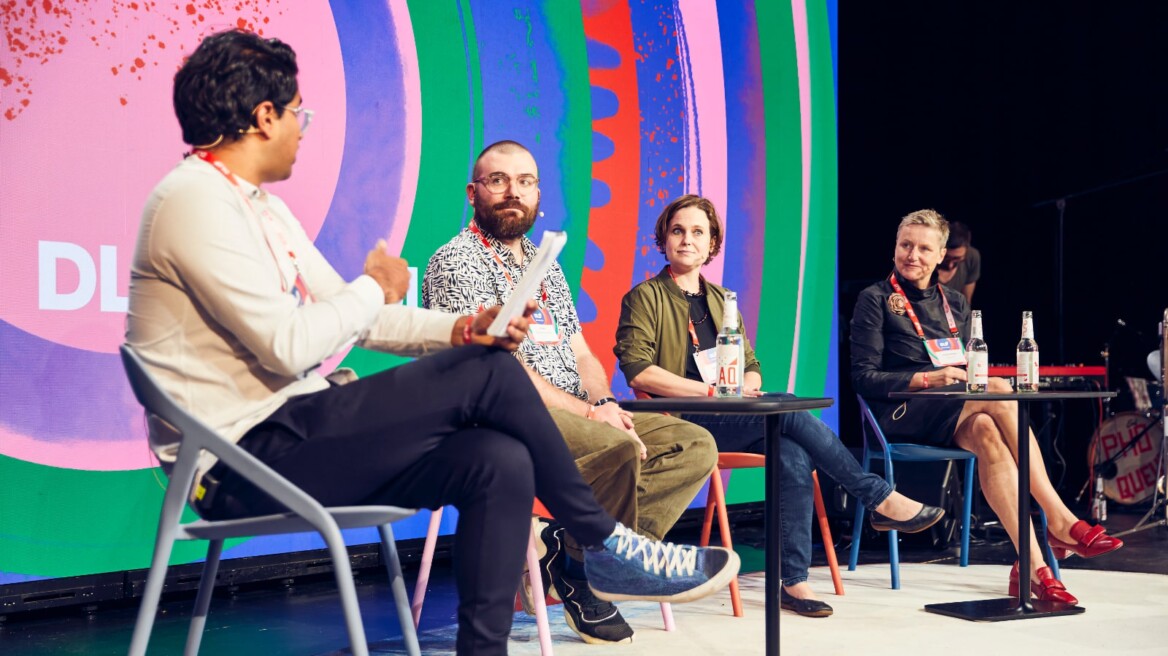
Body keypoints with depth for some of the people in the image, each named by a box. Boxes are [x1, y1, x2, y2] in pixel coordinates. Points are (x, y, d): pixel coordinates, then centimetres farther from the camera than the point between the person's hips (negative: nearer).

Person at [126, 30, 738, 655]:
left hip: (291, 440, 9)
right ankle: (604, 544, 2)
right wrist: (374, 288, -3)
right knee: (487, 373, -15)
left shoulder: (263, 208, 18)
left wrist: (461, 329, 1)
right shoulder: (195, 199, -13)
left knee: (500, 462, -10)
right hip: (246, 456, -9)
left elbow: (352, 318, 17)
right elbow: (287, 345, -21)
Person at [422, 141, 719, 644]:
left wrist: (605, 403, -4)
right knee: (618, 448, -34)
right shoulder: (456, 261, -3)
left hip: (579, 417, 9)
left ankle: (566, 545, -14)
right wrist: (588, 412, -17)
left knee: (695, 446, -6)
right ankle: (578, 571, -8)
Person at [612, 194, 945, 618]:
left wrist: (744, 386, -6)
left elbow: (752, 368, 20)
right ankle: (880, 499, -17)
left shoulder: (721, 299, 23)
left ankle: (793, 581, -26)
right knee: (787, 407, -27)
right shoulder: (645, 298, 4)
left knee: (793, 457, -27)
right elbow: (637, 371, -10)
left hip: (733, 421, 6)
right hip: (683, 423, -5)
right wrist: (713, 390, -16)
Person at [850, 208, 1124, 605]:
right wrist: (925, 380, -17)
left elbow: (972, 368, 19)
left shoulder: (955, 303, 20)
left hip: (953, 417, 5)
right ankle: (1059, 520, -31)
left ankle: (1031, 565, -39)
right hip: (900, 416, -5)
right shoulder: (875, 300, 3)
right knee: (998, 390, -29)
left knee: (985, 432, -34)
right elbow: (863, 378, -5)